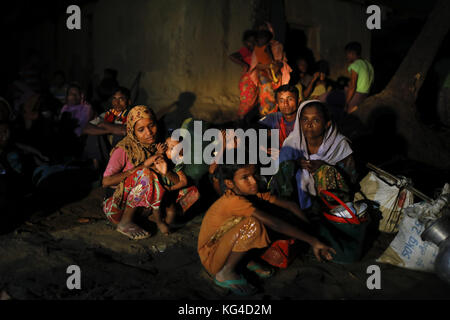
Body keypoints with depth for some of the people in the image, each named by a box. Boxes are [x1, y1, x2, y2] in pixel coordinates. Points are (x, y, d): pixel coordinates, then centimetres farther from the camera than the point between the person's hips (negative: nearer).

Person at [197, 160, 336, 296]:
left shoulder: (254, 194, -5)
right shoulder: (234, 201, -30)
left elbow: (290, 205, -4)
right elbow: (275, 224, -36)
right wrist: (313, 241, -36)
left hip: (228, 250, 8)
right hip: (211, 256, -8)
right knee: (252, 224, -32)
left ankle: (248, 260, 4)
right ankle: (226, 273, -14)